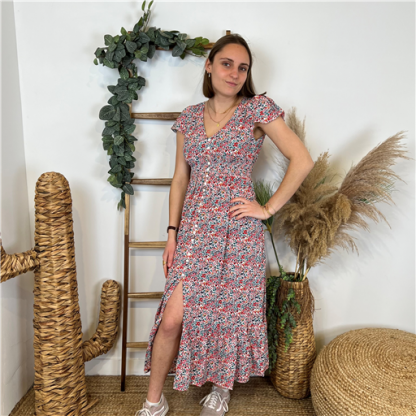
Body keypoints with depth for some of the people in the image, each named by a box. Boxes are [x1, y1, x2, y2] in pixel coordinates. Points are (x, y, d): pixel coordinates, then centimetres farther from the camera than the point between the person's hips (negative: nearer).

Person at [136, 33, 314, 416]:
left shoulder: (259, 109, -2)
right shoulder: (189, 117, 10)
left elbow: (303, 161, -6)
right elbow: (180, 178, 11)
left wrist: (268, 208, -8)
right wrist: (172, 233, 5)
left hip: (238, 230, -2)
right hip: (194, 230, 3)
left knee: (231, 312, 10)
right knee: (172, 318, -1)